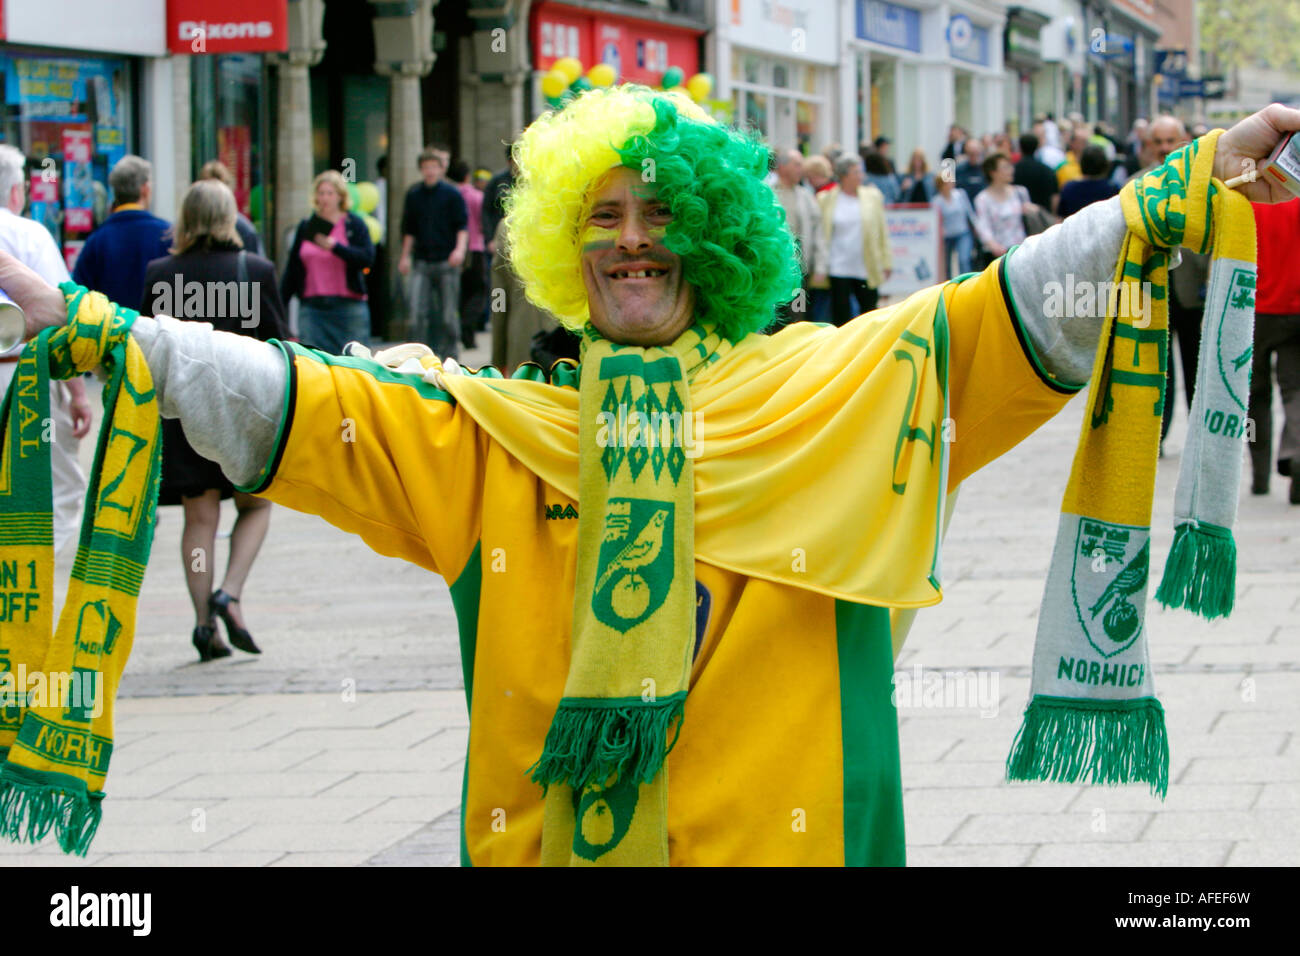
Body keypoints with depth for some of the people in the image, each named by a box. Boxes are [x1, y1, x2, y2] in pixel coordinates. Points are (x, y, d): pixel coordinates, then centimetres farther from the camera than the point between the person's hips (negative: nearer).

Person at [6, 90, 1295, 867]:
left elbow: (1019, 305, 2)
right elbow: (295, 401, 2)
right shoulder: (491, 430, 6)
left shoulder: (831, 389, 5)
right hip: (549, 831, 1)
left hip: (772, 826, -1)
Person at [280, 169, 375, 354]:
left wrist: (334, 246, -18)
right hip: (312, 307, 2)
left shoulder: (354, 224, 4)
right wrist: (280, 303, 13)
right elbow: (292, 269, 16)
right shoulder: (306, 227, 13)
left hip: (348, 306, -2)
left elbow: (368, 258, -10)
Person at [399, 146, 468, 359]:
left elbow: (463, 226, -2)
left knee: (448, 315, 1)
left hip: (447, 261, -2)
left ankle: (450, 355, 13)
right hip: (421, 262, 2)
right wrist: (405, 256, 15)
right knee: (418, 312, -9)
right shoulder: (413, 195, 9)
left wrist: (460, 249, -18)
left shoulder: (452, 195, 0)